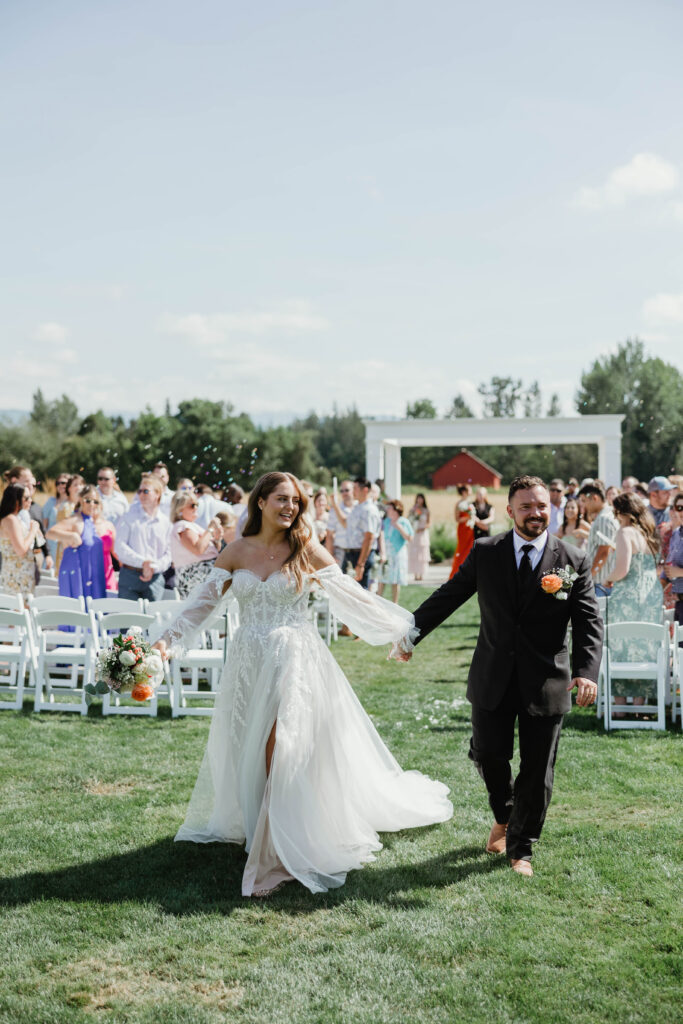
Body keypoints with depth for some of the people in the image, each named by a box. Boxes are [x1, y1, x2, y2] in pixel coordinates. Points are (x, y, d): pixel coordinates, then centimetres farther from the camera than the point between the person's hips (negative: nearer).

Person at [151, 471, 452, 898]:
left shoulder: (307, 551, -2)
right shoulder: (236, 552, 5)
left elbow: (353, 597, 3)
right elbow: (203, 602, 5)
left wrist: (401, 627, 2)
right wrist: (167, 639, -6)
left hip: (295, 661, -3)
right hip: (249, 664, 3)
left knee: (282, 750, -11)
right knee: (245, 751, 9)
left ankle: (278, 852, -4)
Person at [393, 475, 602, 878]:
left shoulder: (574, 561, -3)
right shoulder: (485, 553, 1)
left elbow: (589, 622, -8)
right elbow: (449, 596, 9)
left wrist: (587, 672, -22)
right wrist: (412, 633, 8)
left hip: (546, 682, -1)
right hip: (494, 680, 1)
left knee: (537, 770, 6)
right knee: (489, 754, 8)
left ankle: (521, 847, 25)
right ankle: (504, 817, 39)